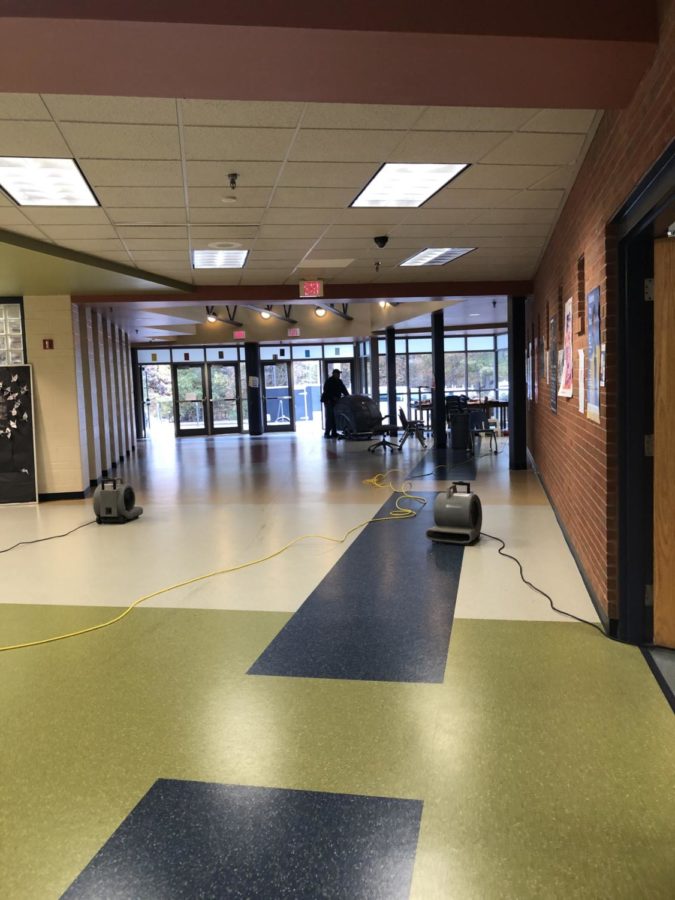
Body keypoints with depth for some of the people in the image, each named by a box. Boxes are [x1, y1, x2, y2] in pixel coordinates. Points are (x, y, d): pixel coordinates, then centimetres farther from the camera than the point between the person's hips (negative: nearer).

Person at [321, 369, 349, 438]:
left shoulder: (339, 381, 14)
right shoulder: (329, 381, -8)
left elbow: (343, 389, 13)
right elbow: (326, 391, -16)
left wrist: (347, 395, -4)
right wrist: (333, 397, -24)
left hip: (335, 401, 7)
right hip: (328, 401, -7)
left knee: (335, 417, 4)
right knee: (329, 417, -11)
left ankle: (334, 432, 8)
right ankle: (327, 433, -9)